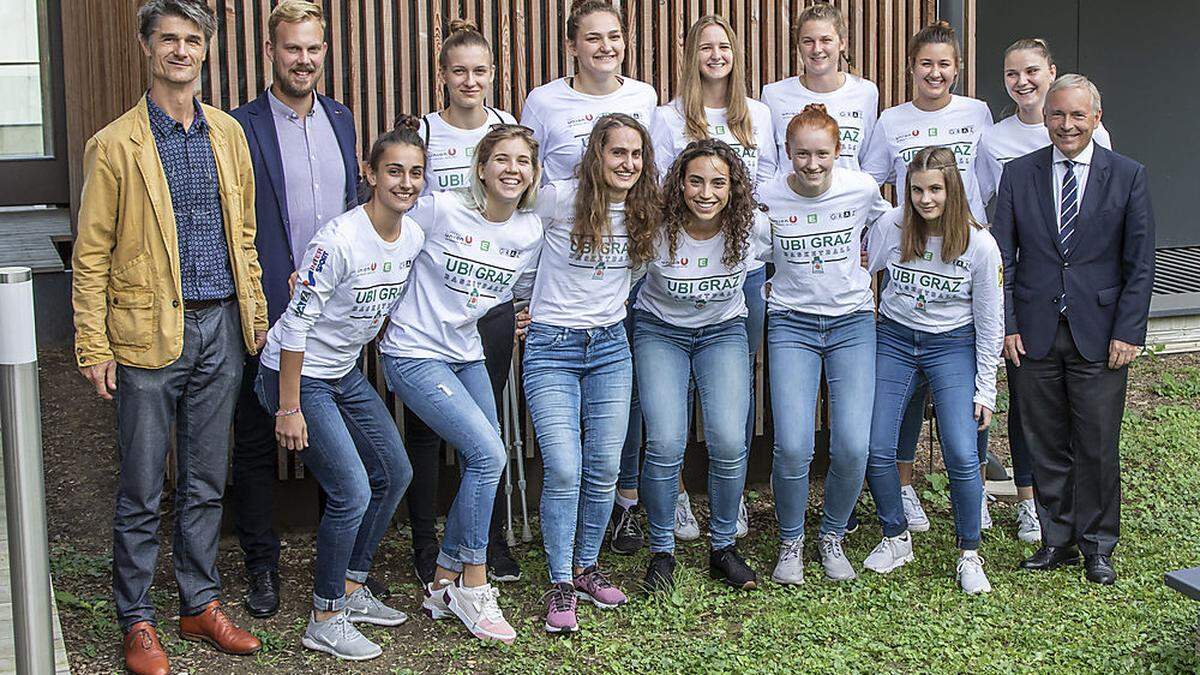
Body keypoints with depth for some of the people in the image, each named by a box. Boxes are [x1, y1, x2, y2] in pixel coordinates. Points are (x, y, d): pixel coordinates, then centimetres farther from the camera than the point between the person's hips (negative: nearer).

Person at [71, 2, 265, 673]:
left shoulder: (228, 133, 10)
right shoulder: (115, 145, -4)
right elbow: (91, 253, -3)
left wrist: (257, 312, 12)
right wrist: (95, 346, -7)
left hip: (220, 328, 4)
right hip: (149, 332, -4)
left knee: (206, 483, 13)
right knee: (142, 491, 3)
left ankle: (201, 605, 25)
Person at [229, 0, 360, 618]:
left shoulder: (340, 119, 10)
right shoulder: (240, 127, -8)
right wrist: (264, 292, -14)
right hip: (268, 312, -5)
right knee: (256, 441, 7)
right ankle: (261, 566, 20)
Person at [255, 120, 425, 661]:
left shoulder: (413, 237, -3)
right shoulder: (339, 241, -26)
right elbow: (296, 324, -23)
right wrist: (289, 409, -21)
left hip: (346, 373, 9)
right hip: (297, 374, -9)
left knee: (394, 474, 12)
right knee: (352, 491, -13)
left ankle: (351, 588, 28)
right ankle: (324, 620, 3)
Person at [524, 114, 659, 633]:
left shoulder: (643, 211, 3)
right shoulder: (558, 200, -10)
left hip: (610, 346, 4)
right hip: (552, 346, -4)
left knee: (604, 469, 3)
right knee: (563, 469, -12)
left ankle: (587, 568, 22)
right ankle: (560, 584, 2)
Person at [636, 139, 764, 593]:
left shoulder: (750, 228, -17)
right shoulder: (656, 230, -22)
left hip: (723, 331, 1)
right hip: (660, 330, -1)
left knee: (728, 441, -15)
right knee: (666, 442, -17)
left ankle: (723, 547, 7)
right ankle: (661, 551, 4)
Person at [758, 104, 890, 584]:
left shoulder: (862, 189, -5)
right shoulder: (767, 198, -7)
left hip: (852, 322, 1)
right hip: (791, 324, -1)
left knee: (853, 446, -9)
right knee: (792, 446, -13)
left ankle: (832, 536, 17)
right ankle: (790, 543, 12)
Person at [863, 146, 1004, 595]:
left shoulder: (979, 244, -11)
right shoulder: (890, 226, -9)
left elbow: (990, 323, -4)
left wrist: (985, 391, -3)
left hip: (953, 345, -2)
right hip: (894, 340, 2)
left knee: (962, 457, -12)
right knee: (876, 450, -5)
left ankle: (969, 555, 8)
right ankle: (896, 539, 19)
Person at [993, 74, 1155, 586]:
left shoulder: (1128, 176, 2)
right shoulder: (1018, 174, 5)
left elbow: (1140, 264, 1)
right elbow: (1002, 258, 5)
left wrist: (1128, 332, -6)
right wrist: (1006, 326, -3)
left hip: (1100, 334, -1)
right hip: (1034, 333, 1)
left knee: (1098, 447, 3)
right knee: (1046, 446, 8)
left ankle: (1097, 546, 18)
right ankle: (1056, 540, 22)